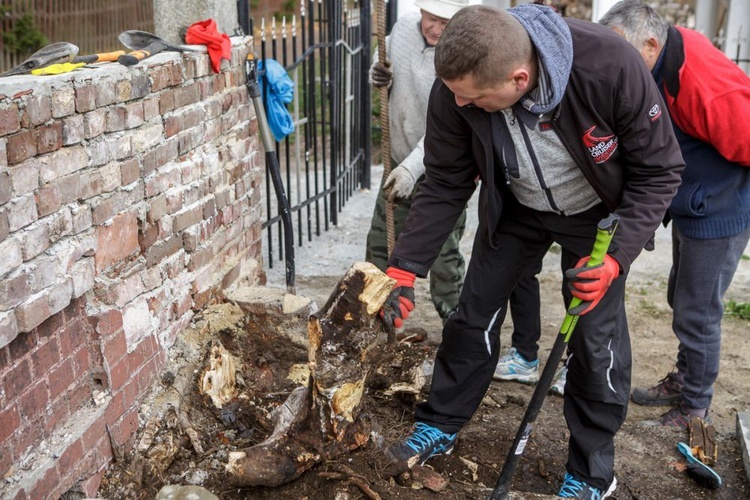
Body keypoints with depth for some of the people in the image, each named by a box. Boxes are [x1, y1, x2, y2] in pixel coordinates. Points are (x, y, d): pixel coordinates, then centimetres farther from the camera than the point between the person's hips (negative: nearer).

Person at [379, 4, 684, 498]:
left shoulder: (611, 66, -38)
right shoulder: (456, 90, -29)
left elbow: (660, 170, -23)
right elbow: (445, 186, -15)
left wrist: (617, 254, -34)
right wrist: (405, 268, -20)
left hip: (598, 212, -2)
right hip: (514, 208, 3)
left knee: (597, 337, -1)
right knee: (474, 313, 7)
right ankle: (440, 427, 29)